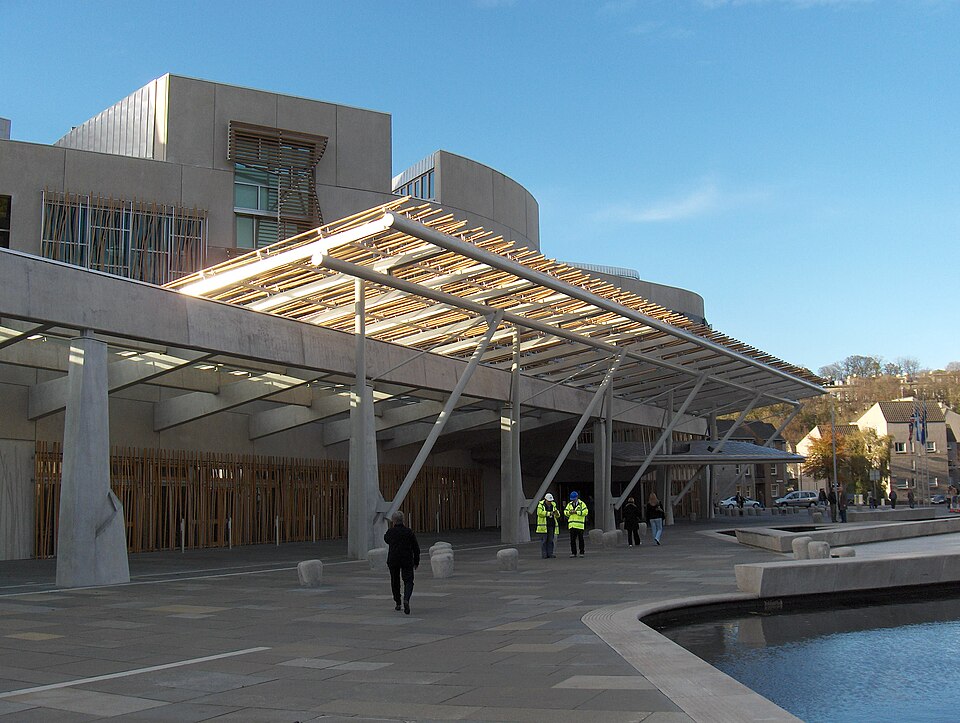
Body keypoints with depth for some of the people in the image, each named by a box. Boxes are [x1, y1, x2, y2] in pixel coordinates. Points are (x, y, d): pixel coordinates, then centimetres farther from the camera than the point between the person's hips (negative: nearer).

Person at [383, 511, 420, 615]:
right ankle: (406, 600, -24)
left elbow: (386, 539, 19)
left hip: (393, 560, 1)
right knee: (408, 581, 1)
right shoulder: (409, 532, -5)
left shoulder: (390, 532, -6)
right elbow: (416, 548, -1)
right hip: (407, 560, -1)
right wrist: (416, 562, 9)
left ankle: (398, 603, 24)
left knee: (395, 581, 17)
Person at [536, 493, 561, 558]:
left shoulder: (553, 505, 12)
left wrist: (557, 513, -14)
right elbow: (540, 512, -19)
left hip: (551, 525, 5)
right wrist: (549, 513, -23)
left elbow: (557, 516, 11)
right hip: (544, 525, -4)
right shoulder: (541, 505, -2)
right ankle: (544, 554, 1)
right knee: (544, 540, -3)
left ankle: (550, 553, 9)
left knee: (550, 540, 5)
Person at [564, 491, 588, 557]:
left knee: (580, 539, 2)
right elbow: (565, 512, 12)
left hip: (579, 525, -4)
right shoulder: (569, 504, 15)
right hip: (572, 525, 4)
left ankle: (581, 552, 9)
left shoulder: (582, 504, 0)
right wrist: (569, 512, -9)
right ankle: (573, 552, 9)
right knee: (572, 539, 3)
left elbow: (585, 512, -11)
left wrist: (576, 512, -15)